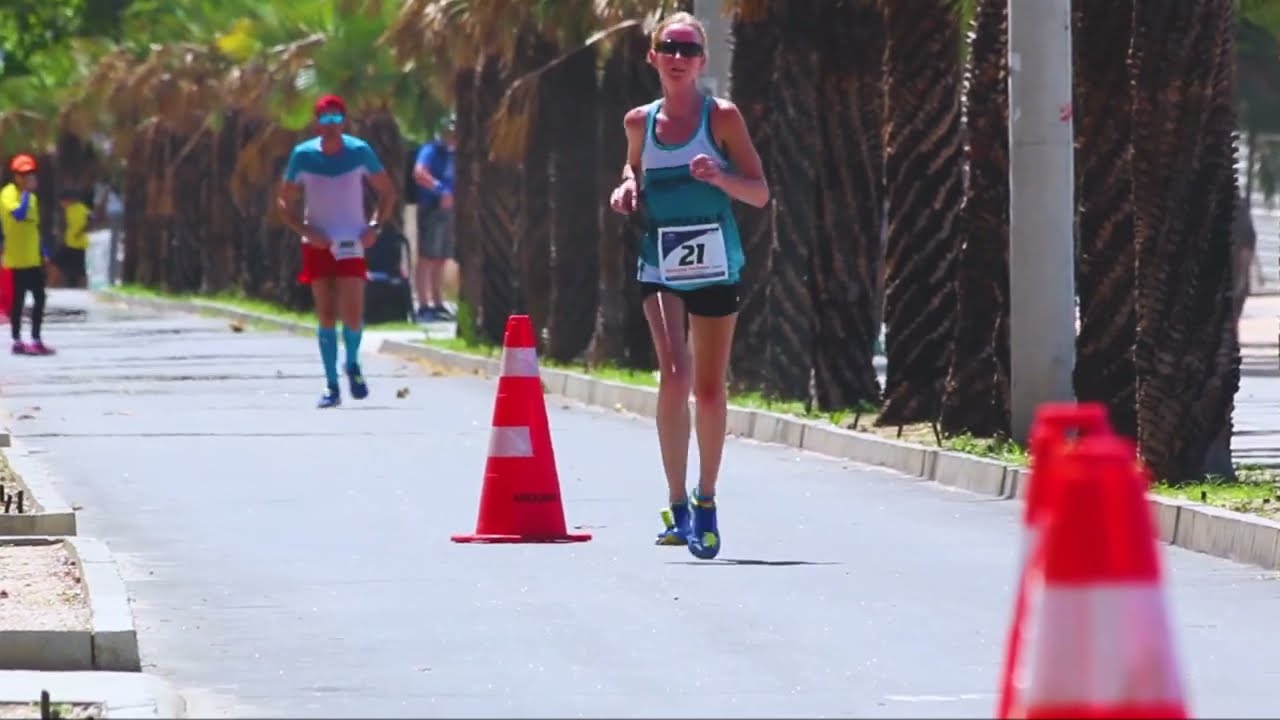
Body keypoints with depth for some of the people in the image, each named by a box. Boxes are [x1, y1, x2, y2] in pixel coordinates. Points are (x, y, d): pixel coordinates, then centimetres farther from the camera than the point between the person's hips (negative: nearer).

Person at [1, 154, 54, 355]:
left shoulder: (32, 197, 16)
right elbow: (19, 214, -30)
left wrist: (43, 254, 18)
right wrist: (27, 192, -25)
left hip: (34, 258, 8)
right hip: (17, 259, -8)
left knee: (39, 298, 8)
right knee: (18, 299, -4)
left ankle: (36, 340, 15)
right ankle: (17, 342, 1)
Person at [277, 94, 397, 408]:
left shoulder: (359, 152, -5)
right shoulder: (302, 155, -4)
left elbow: (387, 192, 6)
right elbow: (285, 202, 4)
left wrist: (375, 226, -7)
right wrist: (306, 230, -12)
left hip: (352, 244, -1)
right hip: (318, 245, 1)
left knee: (352, 315, -10)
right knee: (326, 316, 0)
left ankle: (353, 365, 18)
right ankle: (331, 385, 6)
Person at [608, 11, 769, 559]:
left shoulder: (721, 117, -3)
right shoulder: (640, 122, 5)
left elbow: (760, 193, -3)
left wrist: (719, 178, -22)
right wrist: (628, 188, 3)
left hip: (714, 266, -1)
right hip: (659, 265, 1)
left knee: (710, 389, 6)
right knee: (674, 375, -17)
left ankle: (706, 503, 24)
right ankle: (678, 505, -10)